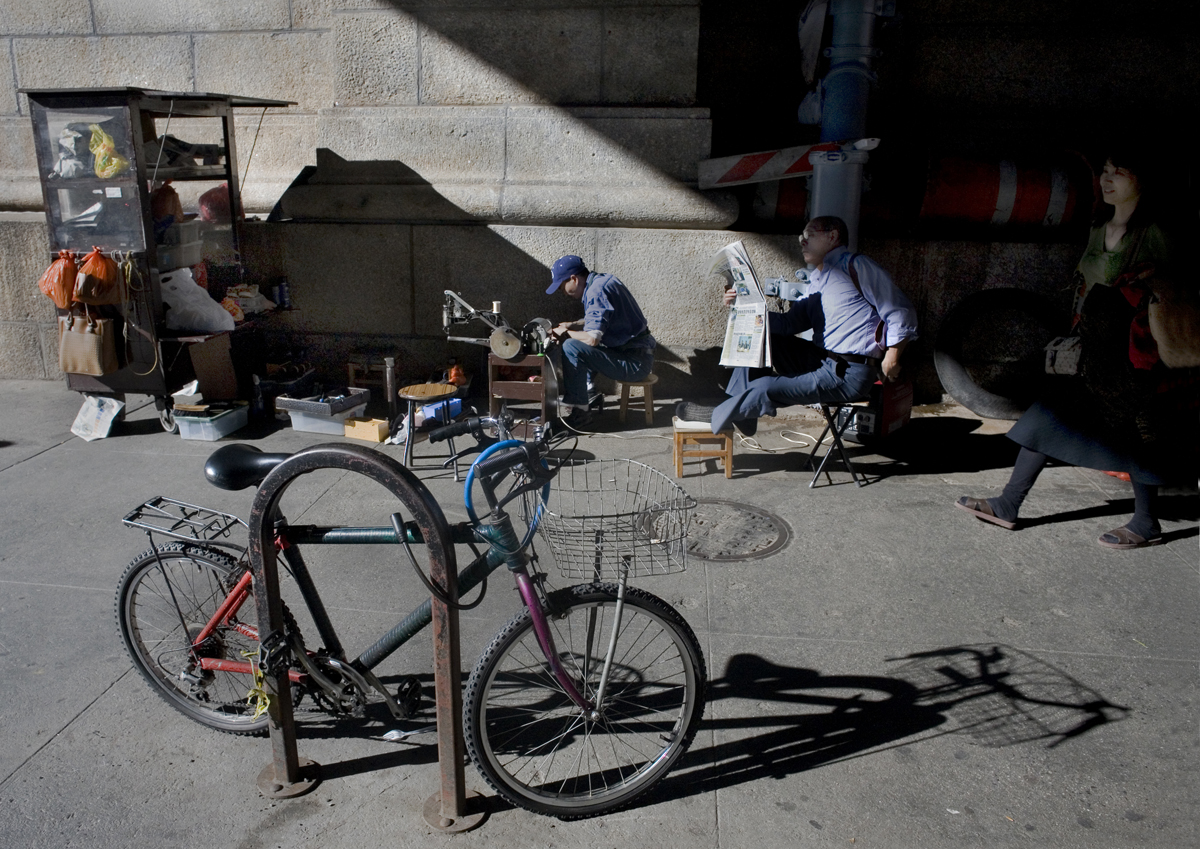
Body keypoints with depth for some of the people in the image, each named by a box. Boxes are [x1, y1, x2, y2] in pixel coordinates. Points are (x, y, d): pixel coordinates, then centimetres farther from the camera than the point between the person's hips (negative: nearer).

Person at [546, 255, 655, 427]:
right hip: (640, 354, 10)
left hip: (635, 363, -10)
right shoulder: (603, 280, 11)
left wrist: (565, 334, -10)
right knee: (577, 341, 26)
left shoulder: (596, 291, -20)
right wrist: (572, 326, 13)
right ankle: (588, 393, 25)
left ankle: (577, 410, -12)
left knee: (571, 348, -21)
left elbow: (593, 338, -27)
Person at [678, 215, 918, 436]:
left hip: (850, 374, -8)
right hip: (820, 361, 9)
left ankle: (718, 416, 7)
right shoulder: (816, 281, 18)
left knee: (766, 388, -18)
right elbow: (790, 323, 11)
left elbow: (900, 312, -9)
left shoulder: (855, 266, -7)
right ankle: (742, 412, 3)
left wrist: (892, 357, -19)